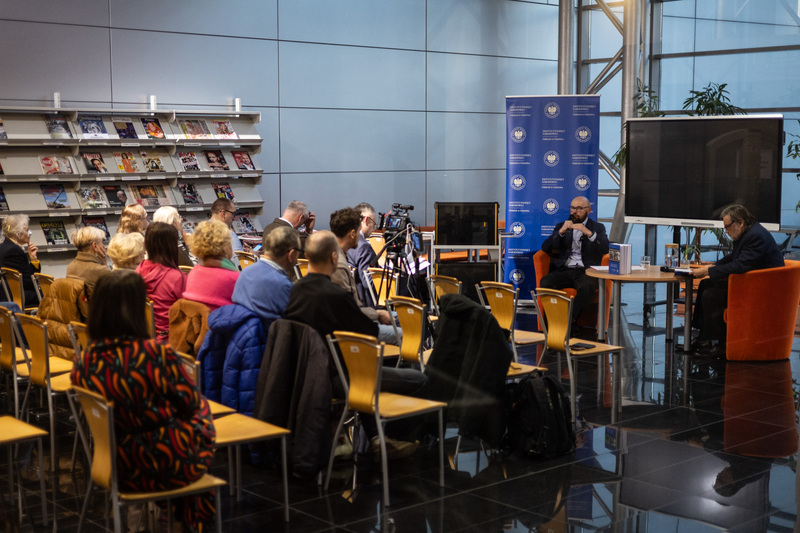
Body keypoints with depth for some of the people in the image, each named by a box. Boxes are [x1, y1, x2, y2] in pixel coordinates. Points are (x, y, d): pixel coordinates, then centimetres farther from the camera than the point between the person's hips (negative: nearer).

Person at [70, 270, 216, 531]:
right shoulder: (158, 355, -27)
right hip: (168, 469, -4)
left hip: (117, 469, 4)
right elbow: (189, 403, -11)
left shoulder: (83, 363, -12)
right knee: (201, 414, 28)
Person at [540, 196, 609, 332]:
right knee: (545, 282, -30)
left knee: (587, 286, -37)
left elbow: (606, 249, -4)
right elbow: (545, 248, 8)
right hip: (563, 270, 2)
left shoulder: (598, 228, 15)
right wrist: (561, 232, -7)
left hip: (585, 271, -2)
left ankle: (570, 320, -29)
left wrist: (588, 233, -16)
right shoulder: (561, 226, 21)